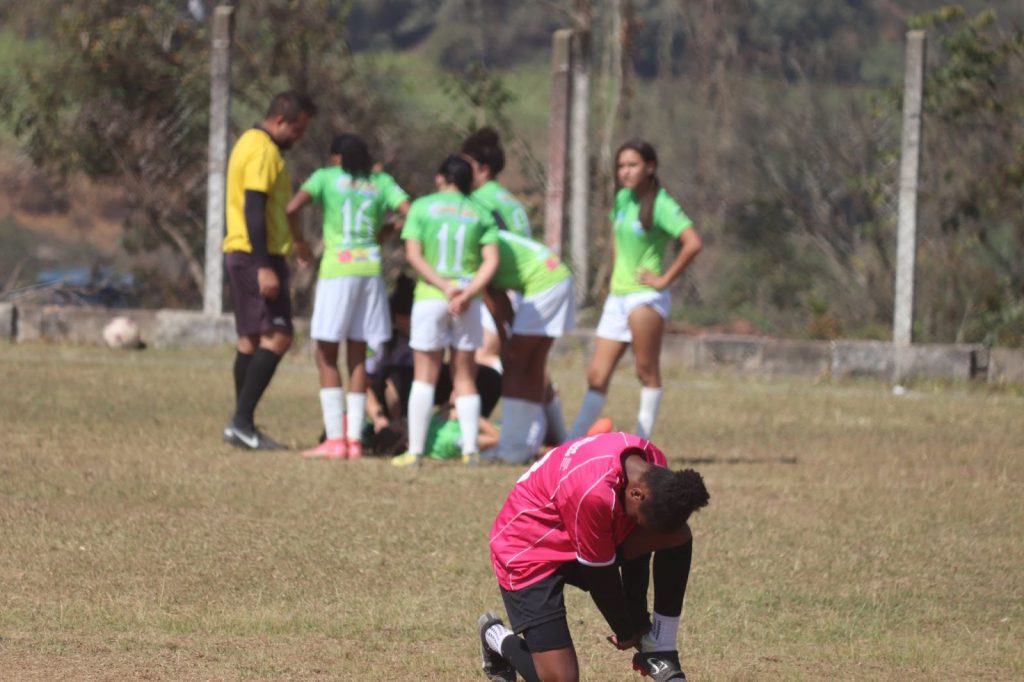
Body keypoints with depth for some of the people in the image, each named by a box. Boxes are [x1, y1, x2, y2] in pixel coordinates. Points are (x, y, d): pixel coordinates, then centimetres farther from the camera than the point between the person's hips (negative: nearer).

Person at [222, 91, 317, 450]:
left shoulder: (251, 142, 18)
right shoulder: (264, 151, -14)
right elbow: (254, 209, -21)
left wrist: (295, 239, 39)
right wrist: (264, 267, -24)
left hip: (239, 255, 11)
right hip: (257, 256, -11)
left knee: (251, 339, 11)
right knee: (278, 336, -13)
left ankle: (242, 425, 12)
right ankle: (241, 421, -18)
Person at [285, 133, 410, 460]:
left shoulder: (327, 177, 5)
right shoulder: (382, 182, 12)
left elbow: (292, 208, -9)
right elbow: (411, 214, -1)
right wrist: (387, 230, 17)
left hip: (337, 271, -3)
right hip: (371, 270, 4)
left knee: (326, 356, 3)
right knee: (357, 356, 11)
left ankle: (335, 438, -5)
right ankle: (354, 439, 7)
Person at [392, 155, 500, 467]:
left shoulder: (422, 207, 3)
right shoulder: (480, 215, 8)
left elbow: (413, 255, -7)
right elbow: (491, 261, -4)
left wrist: (444, 286, -10)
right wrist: (467, 292, -12)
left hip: (430, 297, -2)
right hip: (468, 302, 2)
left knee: (424, 376, 3)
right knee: (464, 376, 9)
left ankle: (415, 450, -1)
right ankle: (470, 448, 1)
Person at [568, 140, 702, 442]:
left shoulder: (661, 205, -12)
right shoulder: (623, 199, 10)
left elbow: (693, 243, -24)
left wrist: (665, 279, -17)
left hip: (646, 296, -8)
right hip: (617, 297, 8)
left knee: (647, 371, -9)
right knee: (597, 375, 5)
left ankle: (642, 442, -4)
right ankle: (573, 442, 5)